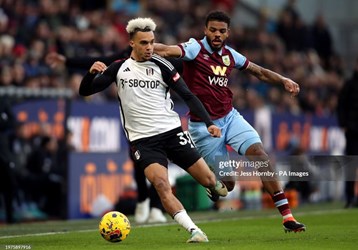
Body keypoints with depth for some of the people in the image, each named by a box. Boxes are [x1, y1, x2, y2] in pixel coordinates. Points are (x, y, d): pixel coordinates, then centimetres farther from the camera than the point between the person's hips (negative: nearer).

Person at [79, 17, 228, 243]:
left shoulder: (161, 66, -1)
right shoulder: (118, 68, 4)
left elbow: (188, 96, 0)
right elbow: (85, 91, 7)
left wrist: (209, 123, -12)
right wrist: (92, 72, -15)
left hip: (172, 131, 0)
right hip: (142, 140, 0)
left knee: (208, 180, -1)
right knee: (161, 184, -25)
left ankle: (217, 189, 36)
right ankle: (194, 231, -24)